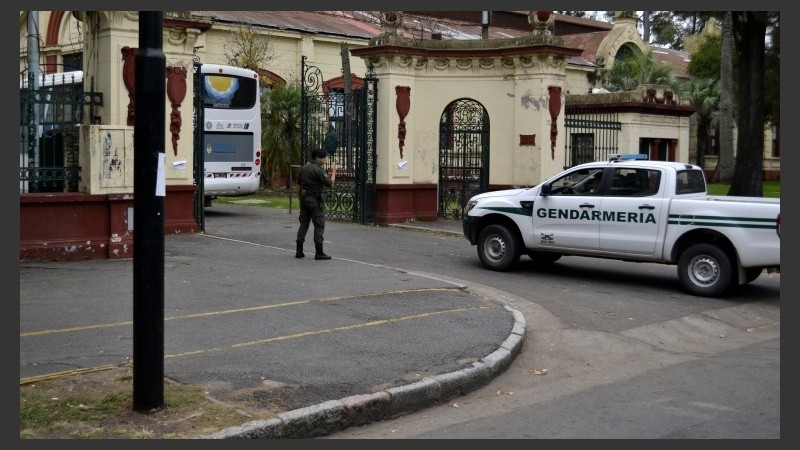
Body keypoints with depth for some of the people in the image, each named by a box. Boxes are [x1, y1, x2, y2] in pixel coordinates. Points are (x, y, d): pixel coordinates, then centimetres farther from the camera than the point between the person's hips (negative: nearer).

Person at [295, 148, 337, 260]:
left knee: (303, 224, 12)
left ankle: (299, 251, 12)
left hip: (304, 198, 8)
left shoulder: (303, 168, 10)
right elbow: (330, 184, -14)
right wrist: (333, 172, -1)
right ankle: (319, 253, -3)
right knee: (319, 226, -3)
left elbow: (299, 183, 18)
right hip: (315, 200, -8)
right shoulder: (318, 170, -15)